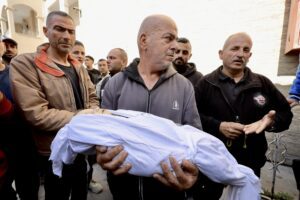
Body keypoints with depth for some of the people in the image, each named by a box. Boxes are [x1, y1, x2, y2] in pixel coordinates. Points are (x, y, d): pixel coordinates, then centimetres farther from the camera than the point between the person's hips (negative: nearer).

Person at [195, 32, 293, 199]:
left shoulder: (263, 83, 3)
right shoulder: (205, 83, -5)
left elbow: (285, 113, 8)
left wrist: (271, 121, -13)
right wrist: (218, 126, -21)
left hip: (250, 163, 3)